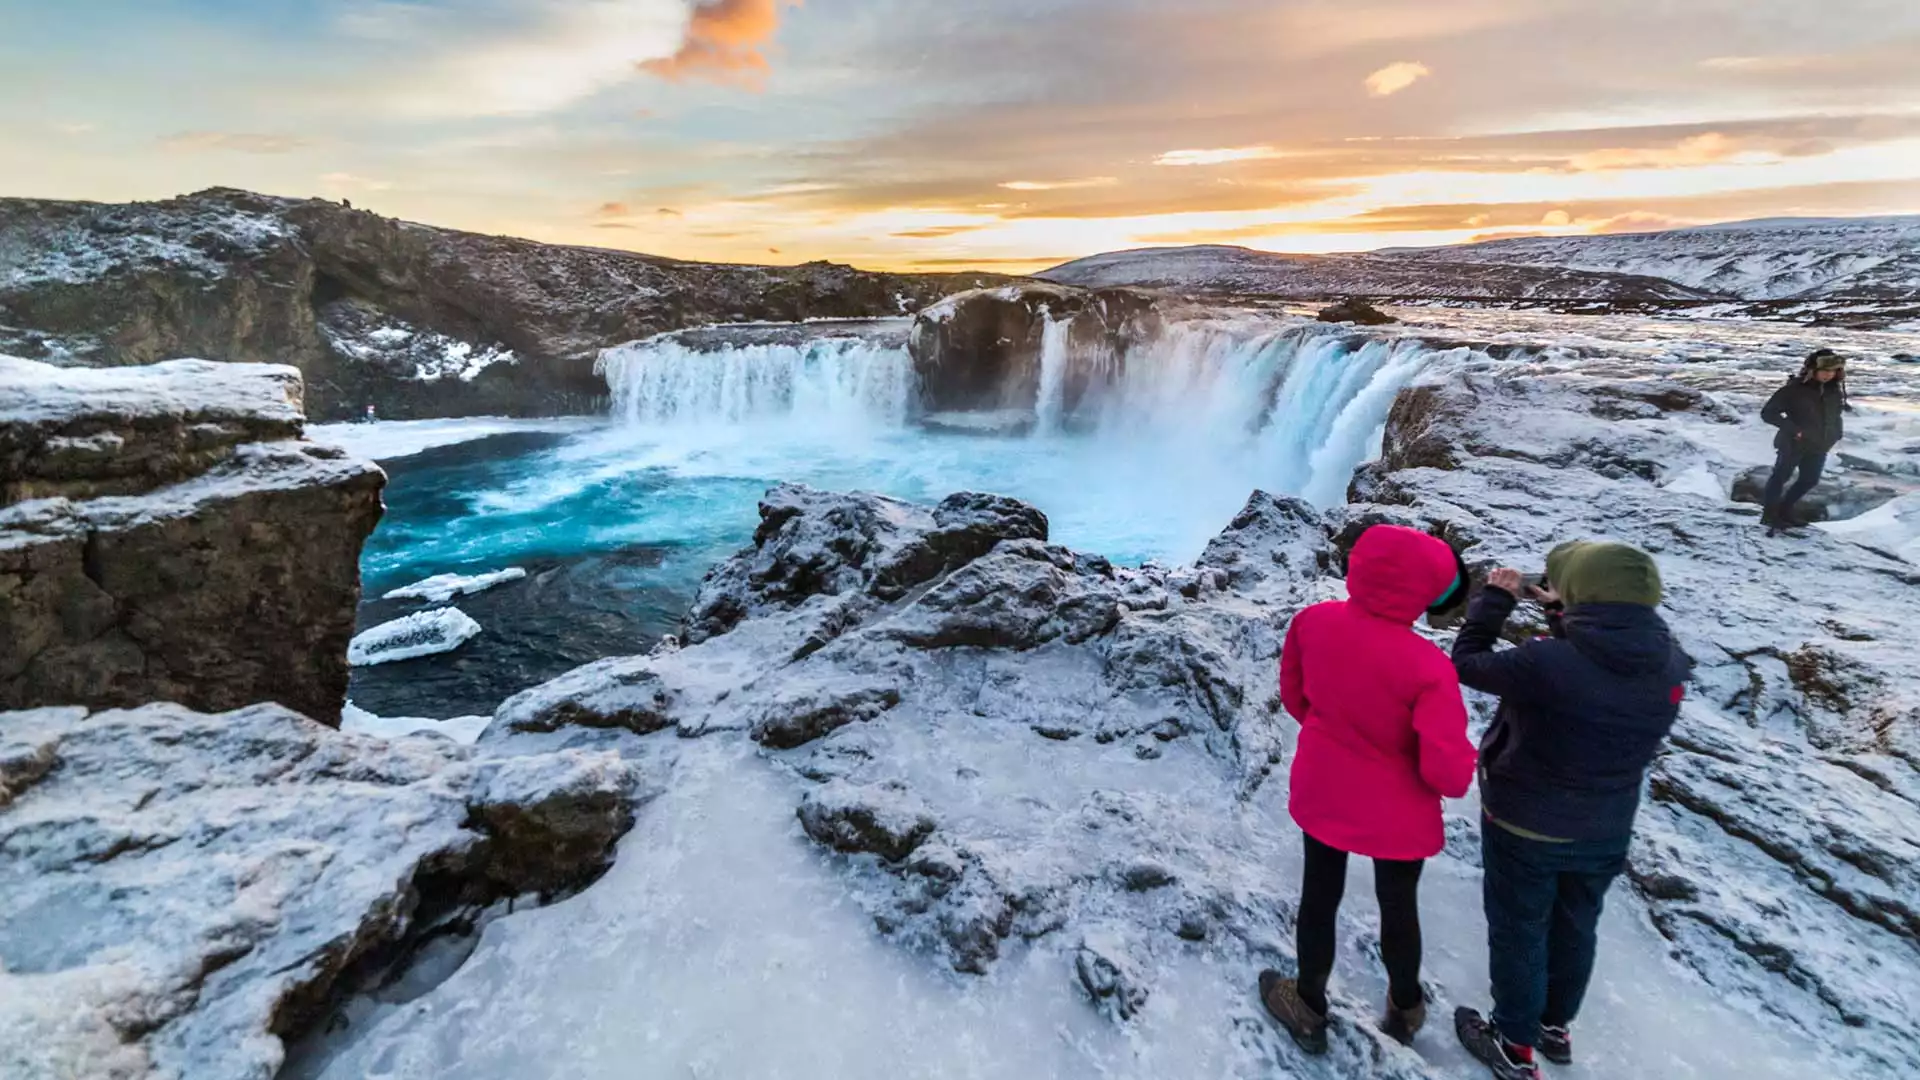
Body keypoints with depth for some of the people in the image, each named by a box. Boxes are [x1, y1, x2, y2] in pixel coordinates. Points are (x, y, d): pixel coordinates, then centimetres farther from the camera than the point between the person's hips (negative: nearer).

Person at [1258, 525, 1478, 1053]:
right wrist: (1463, 767, -3)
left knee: (1319, 897, 23)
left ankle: (1309, 1010, 45)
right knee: (1399, 908, 25)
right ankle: (1405, 1009, 53)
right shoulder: (1427, 667, -32)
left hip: (1320, 793, 3)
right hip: (1397, 813, -2)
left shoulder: (1312, 622, -19)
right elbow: (1447, 770, -27)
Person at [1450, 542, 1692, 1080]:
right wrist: (1564, 614, 4)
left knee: (1518, 933, 16)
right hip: (1606, 832, 5)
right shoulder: (1670, 668, -14)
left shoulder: (1544, 664, -33)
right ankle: (1556, 1026, 49)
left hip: (1524, 828, -5)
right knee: (1575, 928, 26)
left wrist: (1496, 598, -6)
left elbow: (1466, 663, -17)